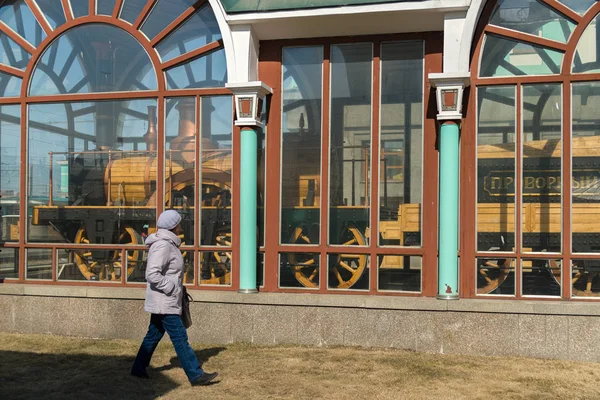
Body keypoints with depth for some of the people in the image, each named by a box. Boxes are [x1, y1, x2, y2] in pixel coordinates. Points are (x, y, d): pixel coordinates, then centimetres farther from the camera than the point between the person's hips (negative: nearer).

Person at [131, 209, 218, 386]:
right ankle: (196, 375, -4)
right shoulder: (162, 246, -20)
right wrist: (172, 288, -20)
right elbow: (152, 275, -27)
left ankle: (138, 368, 28)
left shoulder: (168, 244, 13)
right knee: (180, 337, -7)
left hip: (163, 302, 10)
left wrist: (177, 287, 16)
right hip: (164, 303, -10)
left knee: (154, 335, 17)